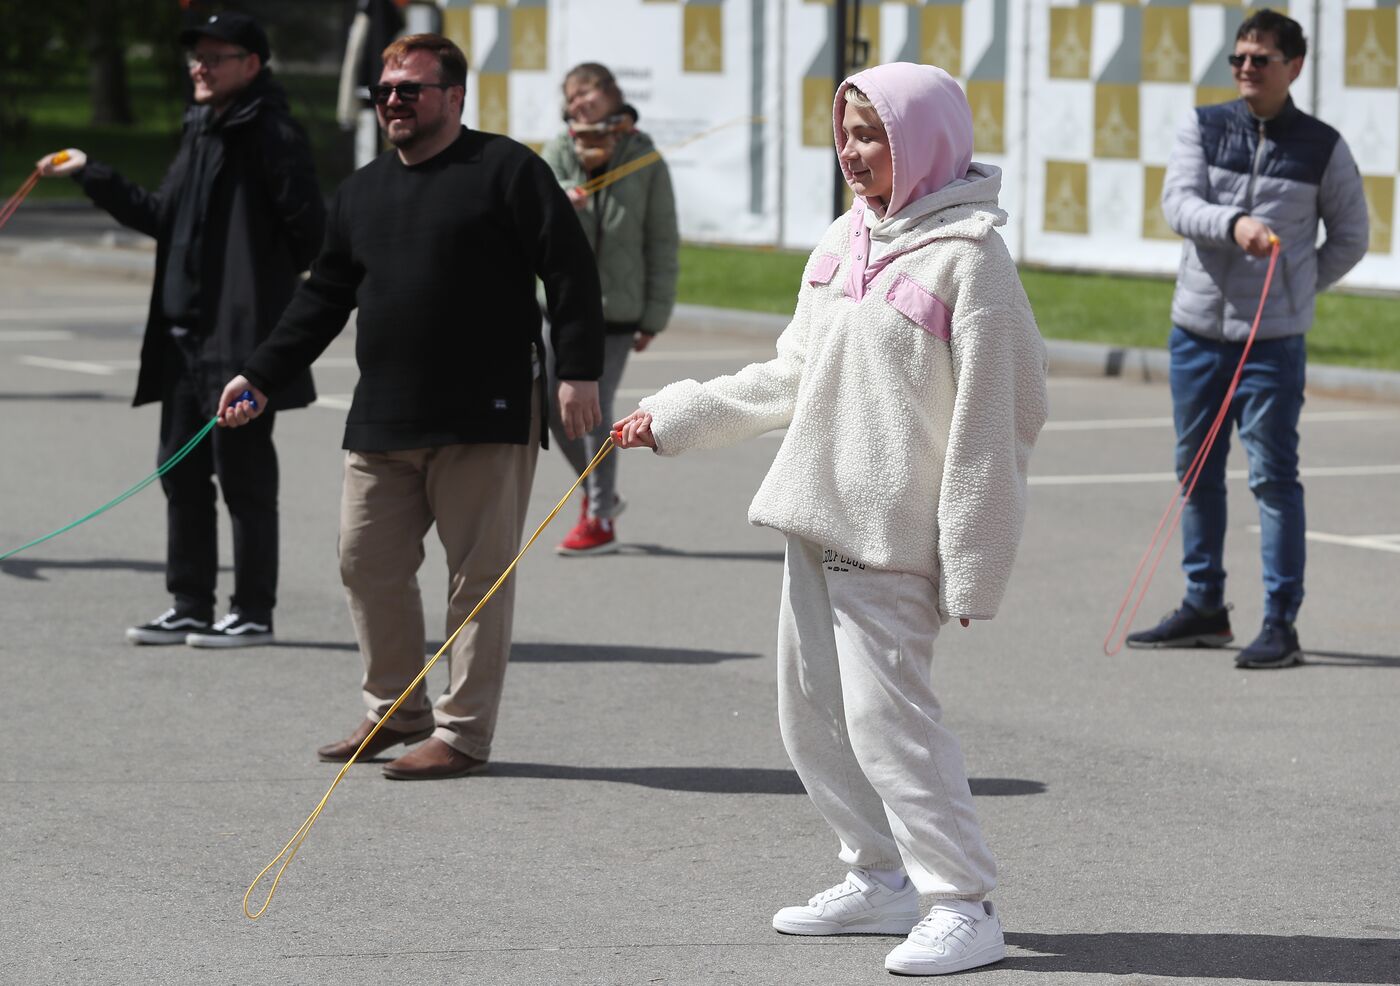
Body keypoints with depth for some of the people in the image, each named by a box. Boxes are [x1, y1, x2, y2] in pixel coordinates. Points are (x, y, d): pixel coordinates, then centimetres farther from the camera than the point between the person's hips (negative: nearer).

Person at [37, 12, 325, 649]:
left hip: (241, 336, -9)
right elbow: (160, 216, 25)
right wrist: (89, 175, 24)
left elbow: (306, 223, -18)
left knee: (243, 476, -2)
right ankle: (189, 608, 20)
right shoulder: (200, 133, 16)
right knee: (182, 472, 12)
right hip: (183, 334, 9)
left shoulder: (273, 136, -12)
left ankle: (254, 613, 6)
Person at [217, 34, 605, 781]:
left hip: (486, 420, -6)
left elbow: (569, 270, -6)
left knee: (478, 574, -1)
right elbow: (323, 299, 22)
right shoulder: (361, 193, 18)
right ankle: (395, 711, 24)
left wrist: (578, 371, -14)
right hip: (381, 424, 6)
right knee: (367, 564, 8)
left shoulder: (506, 171, -2)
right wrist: (262, 376, 15)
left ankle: (464, 732, 5)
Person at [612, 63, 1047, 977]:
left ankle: (964, 903, -5)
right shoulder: (846, 241, 11)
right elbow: (792, 377, 21)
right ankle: (882, 878, 24)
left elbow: (989, 422, -14)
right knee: (814, 710, 11)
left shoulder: (968, 257, -12)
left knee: (884, 710, -12)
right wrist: (675, 415, 20)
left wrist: (970, 564, -16)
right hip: (818, 519, 8)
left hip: (893, 534, -8)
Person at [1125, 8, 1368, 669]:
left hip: (1273, 341, -4)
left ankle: (1281, 624, -4)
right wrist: (1234, 225, -28)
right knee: (1197, 469, 12)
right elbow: (1178, 201, -11)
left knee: (1273, 477, -6)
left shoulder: (1322, 148, 0)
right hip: (1196, 328, 4)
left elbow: (1350, 237, 11)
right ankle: (1204, 608, 24)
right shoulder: (1203, 128, 4)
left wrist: (1297, 289, 3)